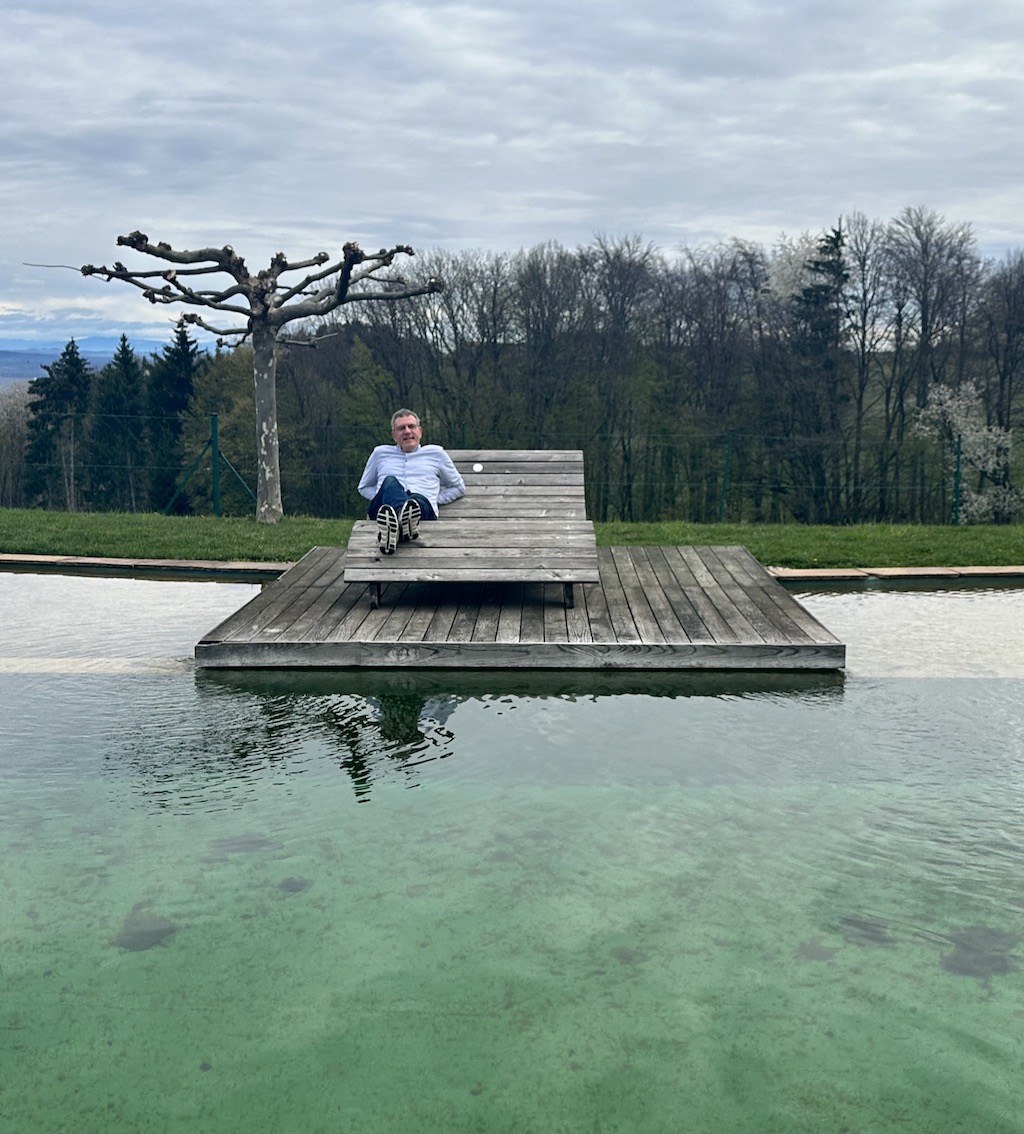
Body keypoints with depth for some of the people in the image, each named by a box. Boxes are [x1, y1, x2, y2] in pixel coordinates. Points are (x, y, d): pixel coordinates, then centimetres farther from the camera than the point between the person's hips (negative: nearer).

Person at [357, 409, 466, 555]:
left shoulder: (435, 453, 28)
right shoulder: (380, 453, 30)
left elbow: (458, 487, 33)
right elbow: (364, 487, 38)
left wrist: (434, 500, 14)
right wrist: (382, 497, 14)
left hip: (423, 506, 0)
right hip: (382, 509, 0)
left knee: (418, 500, -39)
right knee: (390, 482, -36)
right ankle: (403, 519, -72)